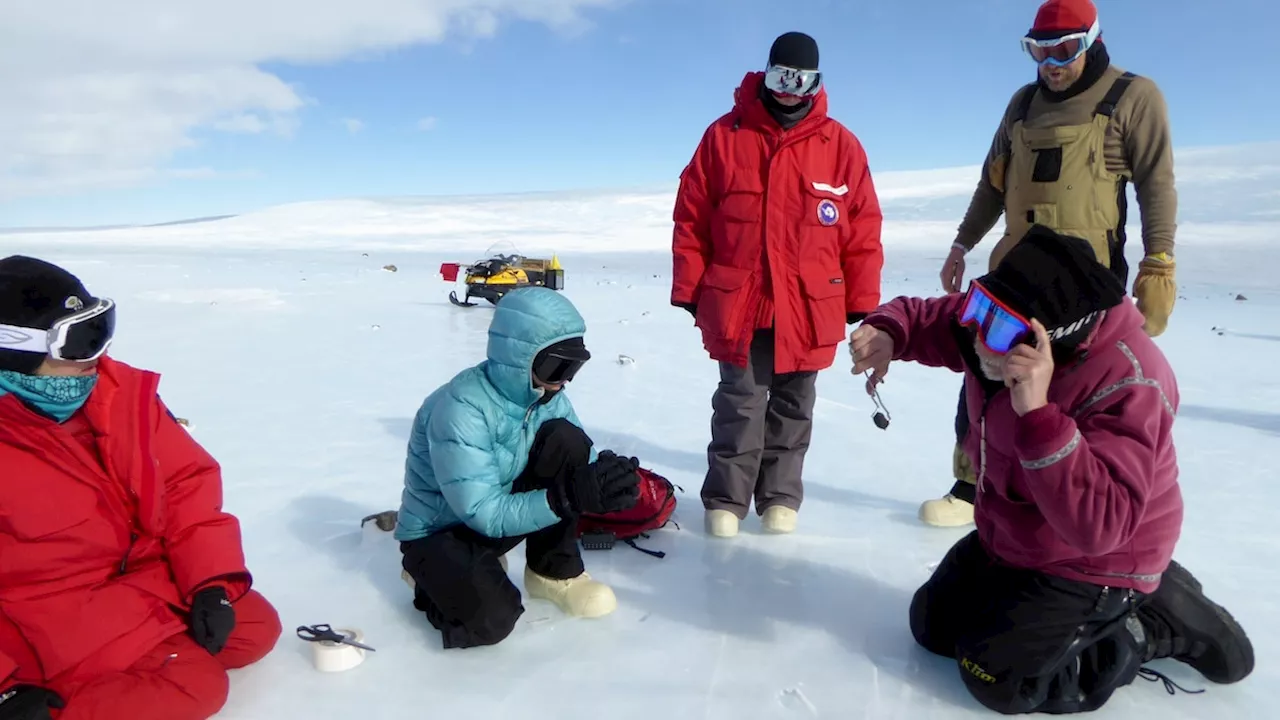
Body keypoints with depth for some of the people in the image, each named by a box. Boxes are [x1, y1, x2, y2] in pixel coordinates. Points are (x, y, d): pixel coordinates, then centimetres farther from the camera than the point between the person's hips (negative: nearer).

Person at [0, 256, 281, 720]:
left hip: (147, 575, 6)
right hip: (62, 614, -6)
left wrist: (212, 581, -9)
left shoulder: (122, 391, -5)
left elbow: (187, 482, -1)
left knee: (256, 629, 3)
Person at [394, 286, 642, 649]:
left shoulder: (545, 394, -10)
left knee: (566, 440, -19)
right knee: (492, 618, -31)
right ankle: (433, 575, 5)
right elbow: (483, 513, -32)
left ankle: (556, 572, -3)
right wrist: (568, 498, -43)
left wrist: (610, 477, -32)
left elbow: (583, 461, -7)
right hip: (440, 530, -5)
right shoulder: (460, 410, -31)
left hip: (502, 509, 6)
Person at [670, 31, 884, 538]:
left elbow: (862, 230, 4)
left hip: (810, 306, 2)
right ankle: (725, 500, 16)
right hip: (736, 302, -1)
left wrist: (862, 301, 0)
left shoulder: (841, 145, 4)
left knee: (793, 405, 11)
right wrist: (688, 289, -1)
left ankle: (780, 497, 25)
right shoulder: (724, 136, 1)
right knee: (740, 402, 3)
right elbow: (692, 219, 2)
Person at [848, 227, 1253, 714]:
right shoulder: (1004, 326, -14)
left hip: (1091, 564, -7)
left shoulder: (1125, 387, -35)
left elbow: (1096, 525, -44)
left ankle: (1154, 628, 7)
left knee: (998, 678, -12)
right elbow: (924, 317, 2)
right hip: (1007, 538, 8)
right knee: (932, 627, 17)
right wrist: (887, 333, -23)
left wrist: (1037, 413, -53)